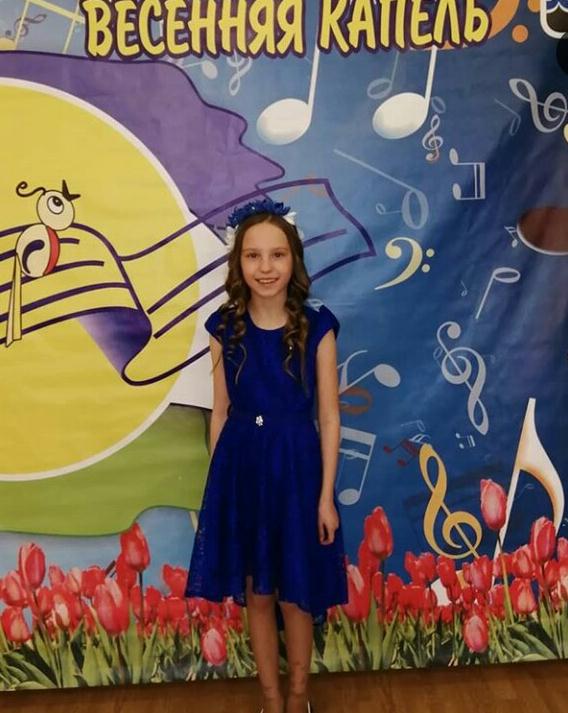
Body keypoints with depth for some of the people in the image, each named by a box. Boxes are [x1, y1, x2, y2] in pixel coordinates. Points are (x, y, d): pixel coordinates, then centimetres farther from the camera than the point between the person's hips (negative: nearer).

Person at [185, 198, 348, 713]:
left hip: (296, 465, -2)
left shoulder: (316, 327, -9)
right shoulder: (225, 328, -3)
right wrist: (218, 479, 3)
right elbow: (220, 412, 3)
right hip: (242, 466, 2)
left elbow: (329, 416, -5)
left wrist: (327, 495, -6)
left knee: (295, 592, 13)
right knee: (255, 591, 15)